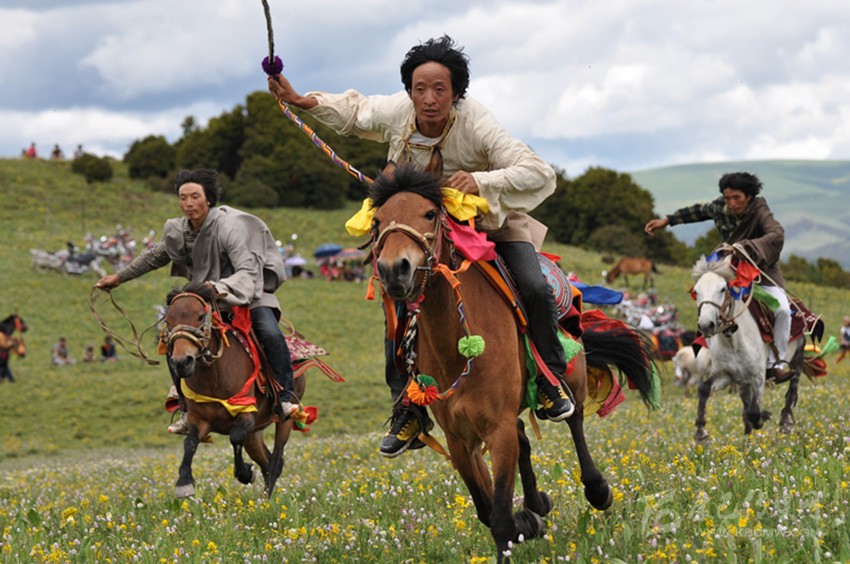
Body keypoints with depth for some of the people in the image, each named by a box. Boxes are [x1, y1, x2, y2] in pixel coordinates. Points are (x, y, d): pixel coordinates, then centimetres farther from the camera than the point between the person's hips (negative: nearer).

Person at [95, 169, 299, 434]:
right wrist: (120, 277, 22)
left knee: (271, 335, -31)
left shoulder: (229, 226, -25)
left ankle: (287, 399, -15)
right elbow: (156, 256, 17)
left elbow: (247, 271, -35)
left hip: (250, 294, -6)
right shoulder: (178, 230, -4)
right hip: (208, 302, 6)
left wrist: (222, 289, -54)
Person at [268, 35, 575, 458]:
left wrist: (481, 181, -52)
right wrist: (302, 102, -4)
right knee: (400, 303, -10)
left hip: (493, 221, -4)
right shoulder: (396, 113, -19)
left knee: (534, 288, -25)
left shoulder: (477, 125, -33)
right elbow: (356, 112, 6)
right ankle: (409, 409, 3)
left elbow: (540, 174, -39)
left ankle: (550, 377, 1)